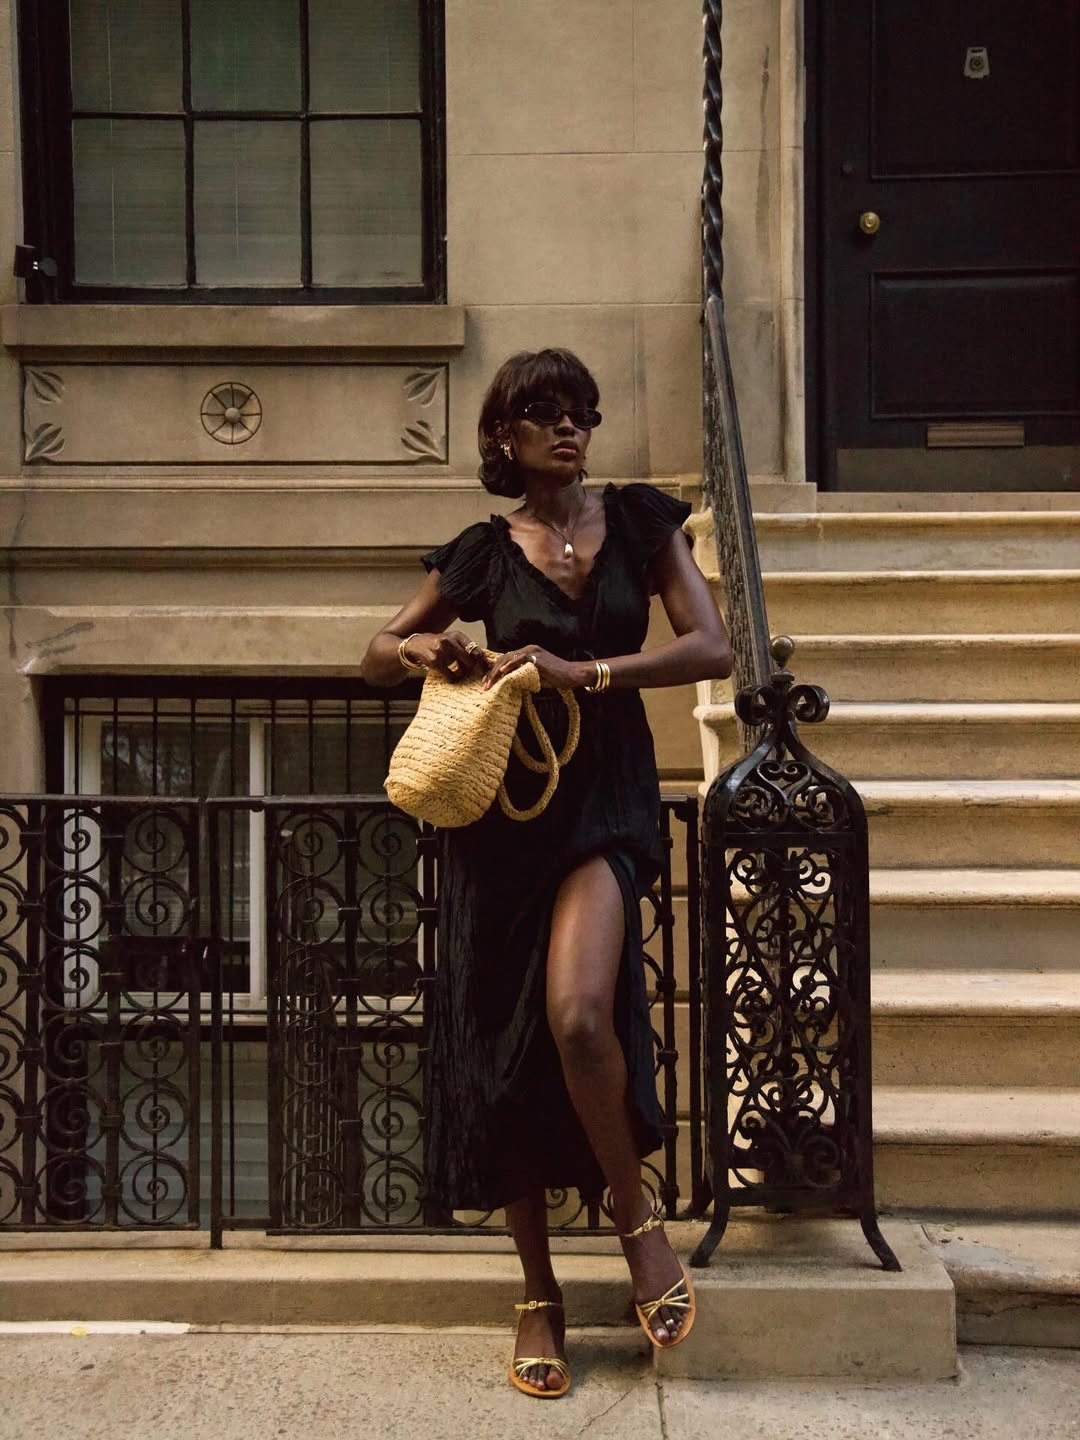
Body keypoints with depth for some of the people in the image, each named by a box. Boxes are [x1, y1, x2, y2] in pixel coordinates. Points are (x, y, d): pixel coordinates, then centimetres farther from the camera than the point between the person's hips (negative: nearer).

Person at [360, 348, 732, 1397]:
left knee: (578, 1015, -25)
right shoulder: (483, 553, 6)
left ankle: (636, 1218, 3)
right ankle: (538, 1291, 19)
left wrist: (582, 672, -15)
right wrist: (420, 649, -9)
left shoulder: (639, 521, 5)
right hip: (502, 809, 2)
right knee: (501, 1043, 3)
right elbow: (376, 656, 15)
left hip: (607, 798, -1)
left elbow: (711, 647, -5)